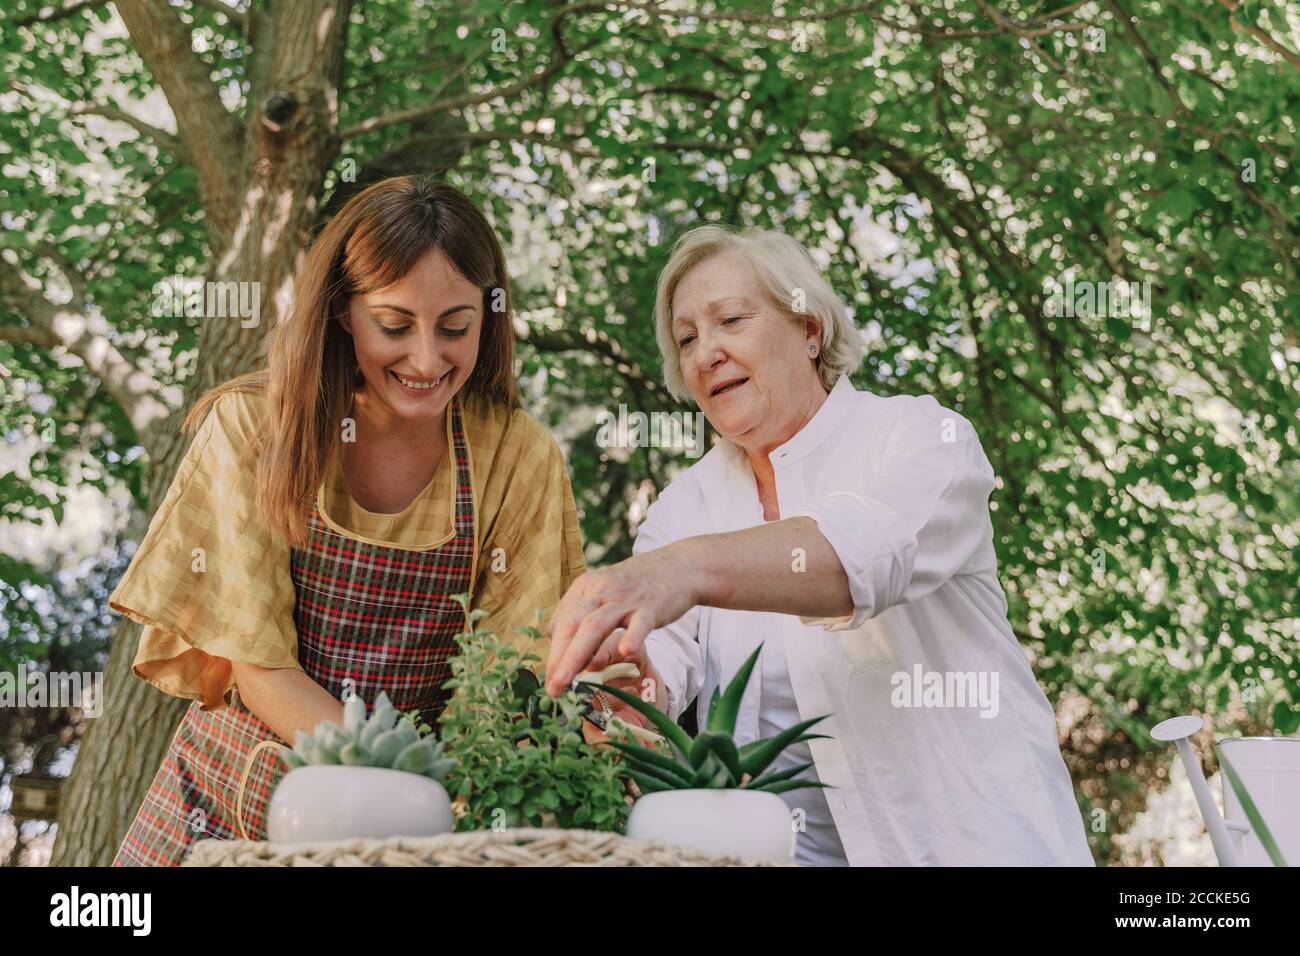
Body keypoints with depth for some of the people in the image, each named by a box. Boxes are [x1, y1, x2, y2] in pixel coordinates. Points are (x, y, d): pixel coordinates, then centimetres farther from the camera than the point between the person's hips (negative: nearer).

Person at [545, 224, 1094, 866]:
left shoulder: (921, 436, -4)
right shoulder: (685, 506, 10)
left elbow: (874, 546, -28)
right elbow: (665, 660, -6)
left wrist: (689, 568, -45)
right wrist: (633, 679, -32)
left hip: (963, 837, -4)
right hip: (779, 844, 4)